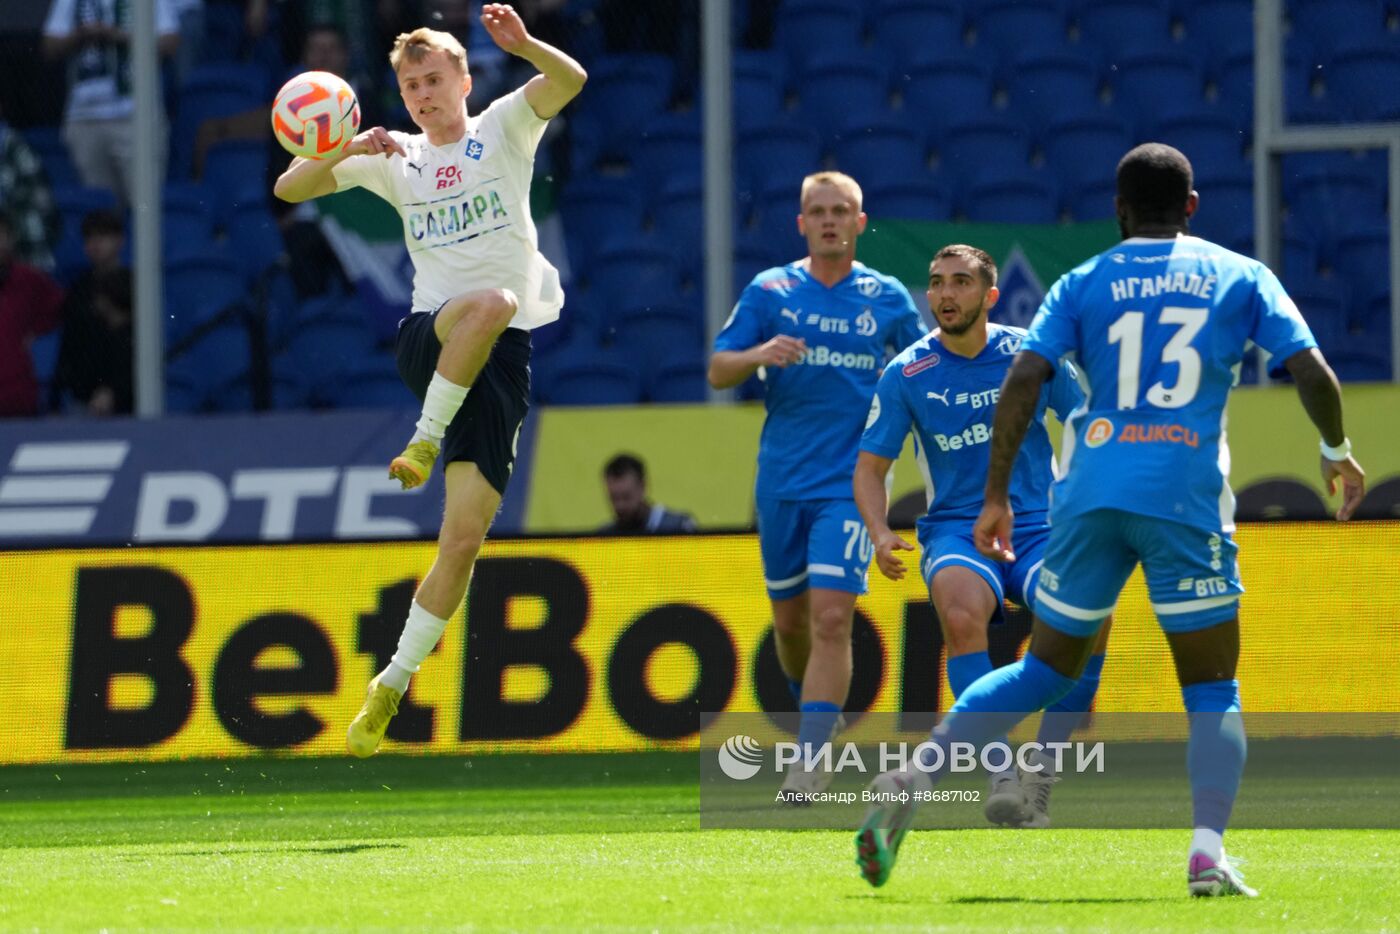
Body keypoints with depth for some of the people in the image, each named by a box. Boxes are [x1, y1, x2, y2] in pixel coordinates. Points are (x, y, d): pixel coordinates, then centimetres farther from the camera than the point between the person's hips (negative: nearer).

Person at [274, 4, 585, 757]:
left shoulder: (503, 130, 9)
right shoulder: (395, 159, 14)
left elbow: (570, 81, -9)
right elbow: (289, 188, 10)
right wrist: (345, 151, -9)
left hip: (500, 358, 0)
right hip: (429, 337, 0)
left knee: (464, 536, -8)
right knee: (490, 300, -38)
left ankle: (392, 685, -1)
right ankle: (425, 439, -24)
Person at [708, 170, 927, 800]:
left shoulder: (887, 298, 3)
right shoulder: (769, 291, 3)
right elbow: (717, 371, 0)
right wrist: (759, 354, -20)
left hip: (851, 482, -2)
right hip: (782, 481, 2)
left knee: (832, 618, -15)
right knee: (789, 618, 12)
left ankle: (810, 759, -17)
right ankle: (814, 713, 39)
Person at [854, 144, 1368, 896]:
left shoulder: (1084, 284, 11)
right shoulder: (1240, 277, 10)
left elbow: (1022, 380, 0)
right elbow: (1311, 371, 2)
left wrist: (996, 497, 5)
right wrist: (1337, 453, 20)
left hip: (1091, 494, 2)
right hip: (1186, 496, -2)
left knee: (1044, 669, 16)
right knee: (1212, 689, 7)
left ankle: (911, 779, 0)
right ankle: (1207, 854, -12)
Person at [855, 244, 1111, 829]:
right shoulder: (907, 374, 1)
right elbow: (870, 467, 8)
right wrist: (880, 533, -11)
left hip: (1038, 527, 1)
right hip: (955, 532, -1)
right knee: (961, 615, -36)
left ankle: (1042, 774, -15)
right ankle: (1000, 774, -30)